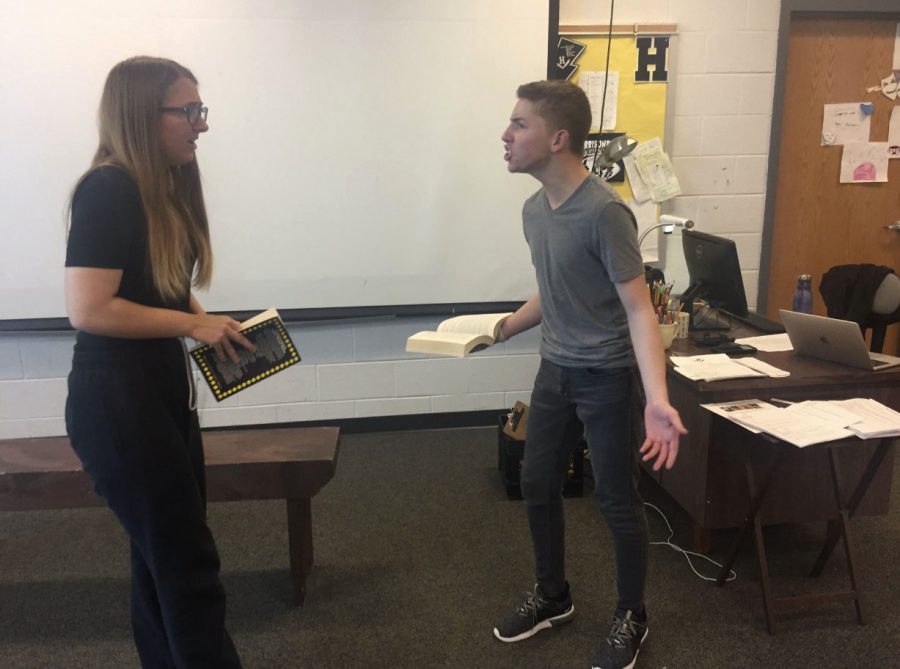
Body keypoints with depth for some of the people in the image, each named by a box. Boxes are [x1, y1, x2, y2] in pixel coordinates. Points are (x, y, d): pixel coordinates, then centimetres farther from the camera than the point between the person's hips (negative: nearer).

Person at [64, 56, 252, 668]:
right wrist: (193, 324, -17)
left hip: (163, 389, 9)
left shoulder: (168, 186, 9)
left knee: (162, 557, 19)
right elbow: (88, 309, -25)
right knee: (188, 565, 0)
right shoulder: (108, 190, -18)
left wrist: (208, 326, 3)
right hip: (115, 400, -9)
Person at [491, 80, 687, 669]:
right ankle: (553, 597, 38)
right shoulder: (535, 210, 3)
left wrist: (657, 399, -35)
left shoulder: (604, 212, -22)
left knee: (617, 501, 6)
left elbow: (640, 311, -23)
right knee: (538, 485, 16)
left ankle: (632, 617, 30)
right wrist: (502, 330, 21)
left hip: (608, 376, -8)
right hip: (555, 370, 8)